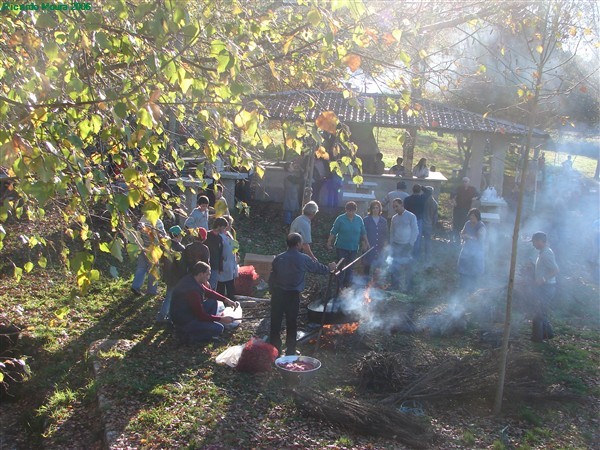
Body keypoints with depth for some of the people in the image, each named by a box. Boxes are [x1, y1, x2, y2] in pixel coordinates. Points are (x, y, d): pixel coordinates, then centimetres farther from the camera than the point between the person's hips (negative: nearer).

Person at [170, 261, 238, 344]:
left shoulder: (191, 280, -2)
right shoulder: (192, 290, -31)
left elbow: (208, 292, 14)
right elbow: (201, 315, -24)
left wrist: (225, 300, 3)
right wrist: (221, 319, -15)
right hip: (184, 322, -10)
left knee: (213, 302, 9)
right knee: (219, 328, -13)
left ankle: (206, 326, 13)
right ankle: (187, 335, -4)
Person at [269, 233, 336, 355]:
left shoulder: (278, 258, -1)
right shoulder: (303, 259, -7)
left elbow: (272, 278, 3)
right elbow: (318, 268, 9)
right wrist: (329, 268, 28)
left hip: (277, 294, 2)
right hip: (293, 295, -2)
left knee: (275, 323, 11)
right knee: (291, 324, 10)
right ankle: (290, 351, 18)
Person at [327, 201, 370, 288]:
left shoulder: (359, 219, 4)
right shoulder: (340, 219, -5)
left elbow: (363, 233, 11)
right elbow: (333, 232, -1)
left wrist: (366, 243, 6)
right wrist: (329, 242, -5)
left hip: (353, 248, 3)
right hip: (341, 248, -3)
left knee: (350, 268, 9)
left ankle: (347, 285, 20)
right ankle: (340, 286, 7)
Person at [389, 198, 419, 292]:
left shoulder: (411, 216, -5)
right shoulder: (394, 218, 10)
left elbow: (415, 231, -6)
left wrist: (410, 244, -11)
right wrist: (391, 244, 6)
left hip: (406, 246, -4)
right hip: (396, 246, 4)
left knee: (407, 267, 1)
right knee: (395, 267, 5)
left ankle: (407, 287, 12)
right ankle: (395, 286, 17)